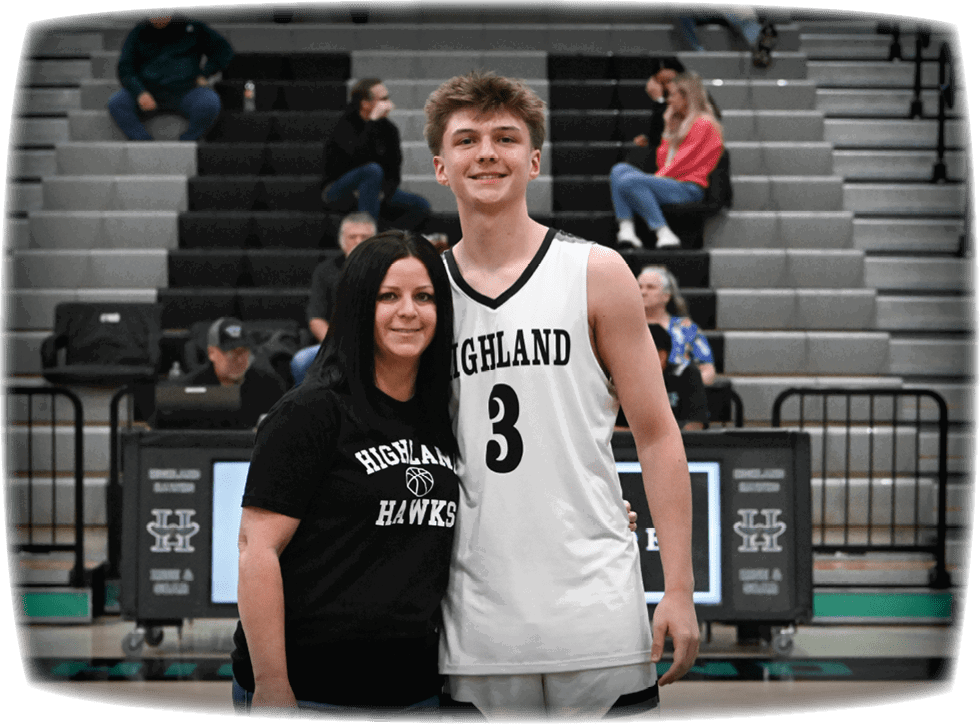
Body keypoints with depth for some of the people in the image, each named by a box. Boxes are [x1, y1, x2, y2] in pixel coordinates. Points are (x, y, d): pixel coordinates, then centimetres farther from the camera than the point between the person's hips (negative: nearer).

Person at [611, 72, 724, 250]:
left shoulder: (703, 124, -1)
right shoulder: (677, 123, 27)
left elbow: (686, 160, -10)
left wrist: (660, 177, -12)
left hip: (689, 187, -9)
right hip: (668, 181, 9)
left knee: (630, 181, -28)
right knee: (619, 170, -8)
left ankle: (665, 234, -33)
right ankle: (626, 230, -25)